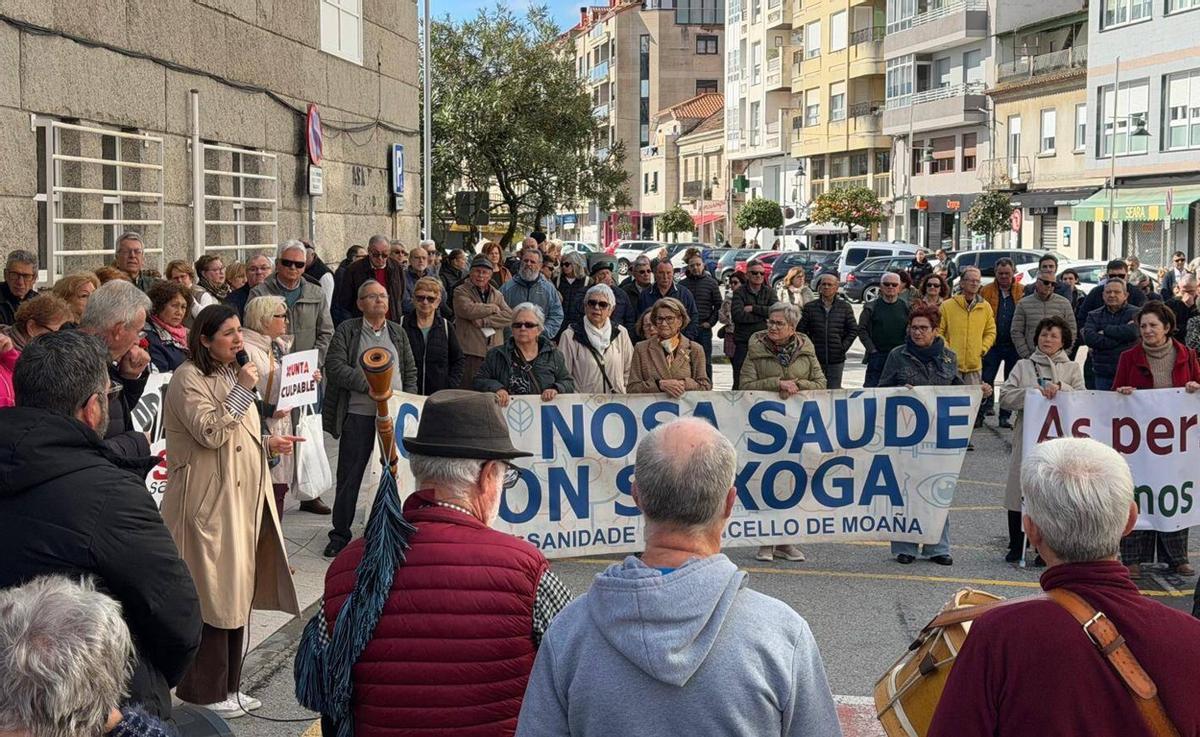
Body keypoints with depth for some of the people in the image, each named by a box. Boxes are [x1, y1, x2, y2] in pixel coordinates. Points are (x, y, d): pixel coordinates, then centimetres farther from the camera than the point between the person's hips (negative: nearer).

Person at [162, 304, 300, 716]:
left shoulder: (232, 374, 18)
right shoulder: (188, 379, -11)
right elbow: (210, 432, -22)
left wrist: (268, 444, 10)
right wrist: (242, 391, -20)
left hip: (242, 500, 9)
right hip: (208, 504, -9)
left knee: (236, 594, 12)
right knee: (211, 596, -4)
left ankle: (227, 685, 22)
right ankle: (204, 692, 7)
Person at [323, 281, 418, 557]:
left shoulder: (398, 333, 14)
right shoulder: (347, 330, 1)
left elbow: (411, 371, 17)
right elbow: (335, 367, -9)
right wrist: (369, 385, -16)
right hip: (359, 415, -3)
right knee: (350, 476, 2)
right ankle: (340, 535, 13)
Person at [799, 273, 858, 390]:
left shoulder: (845, 307, 6)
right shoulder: (810, 307, 4)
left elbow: (853, 330, 8)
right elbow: (801, 330, 6)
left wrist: (843, 347, 0)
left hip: (837, 359, 0)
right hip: (815, 359, 0)